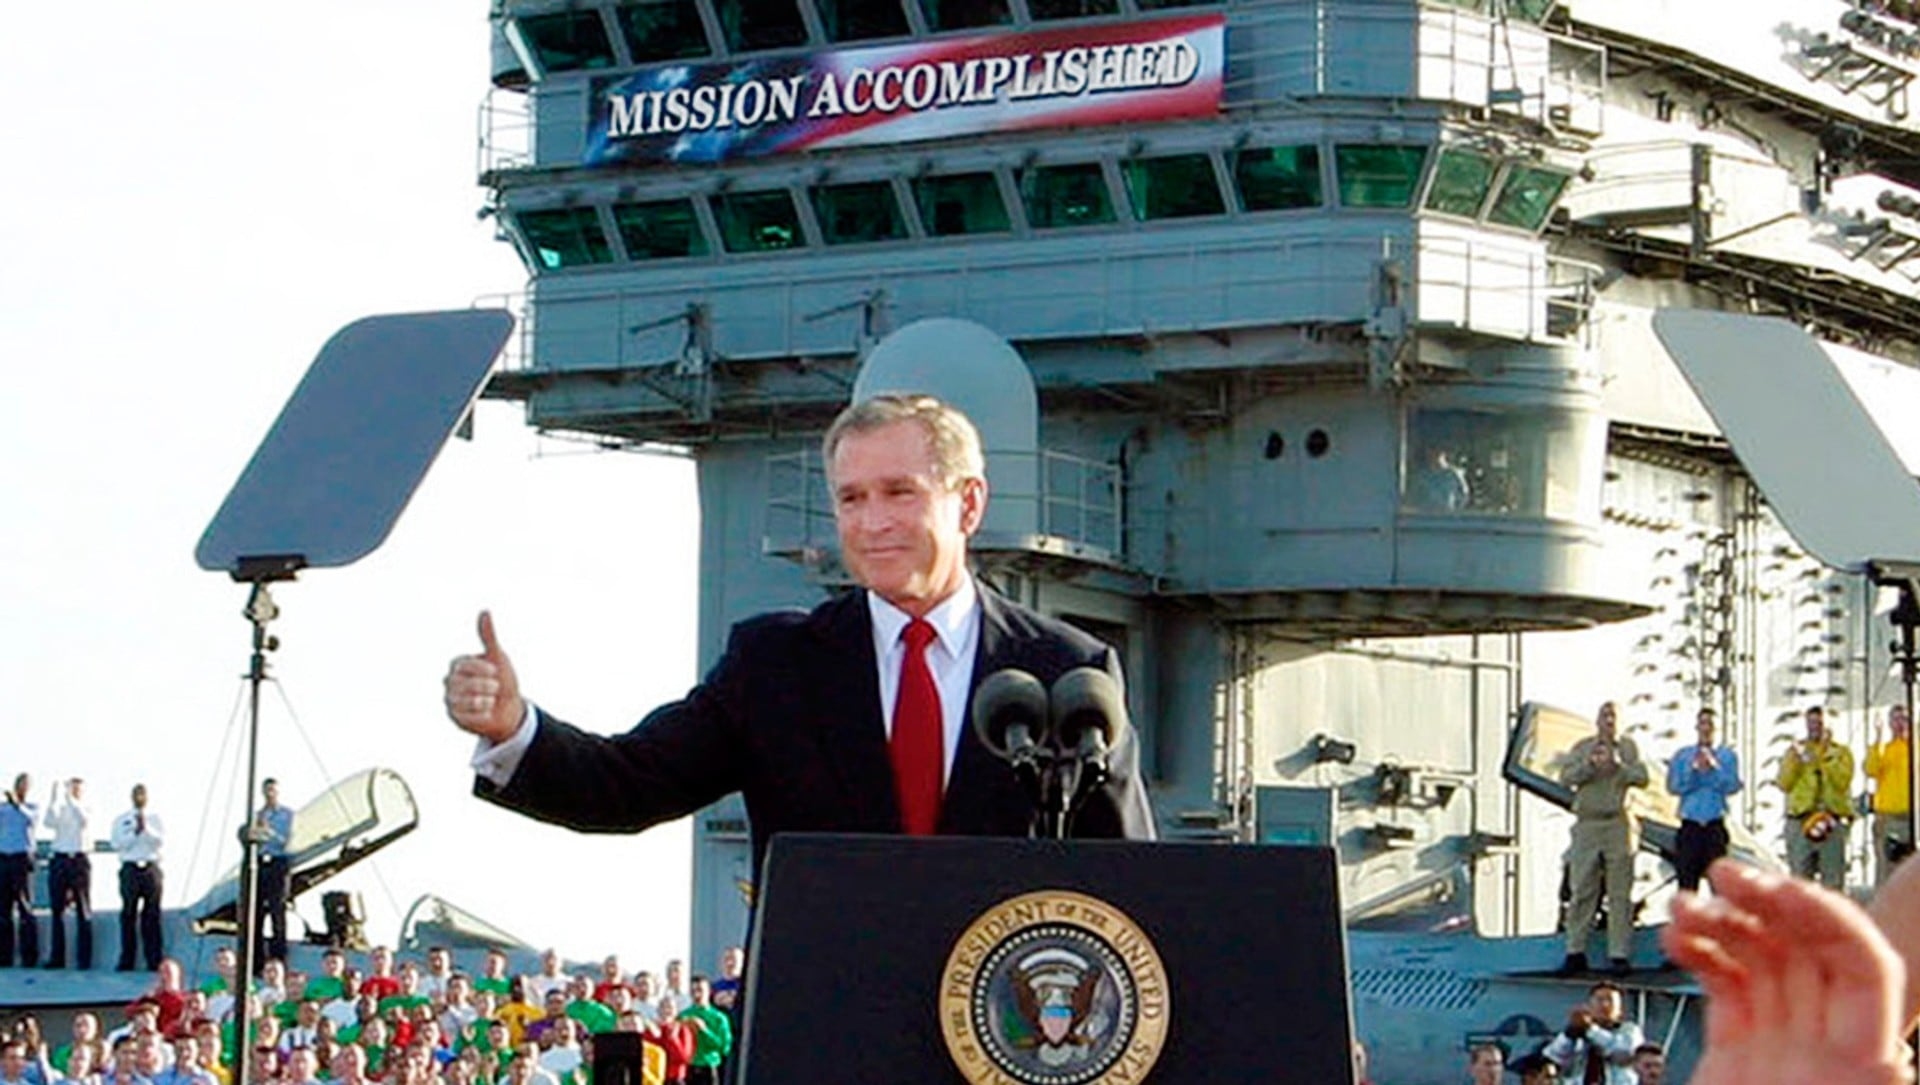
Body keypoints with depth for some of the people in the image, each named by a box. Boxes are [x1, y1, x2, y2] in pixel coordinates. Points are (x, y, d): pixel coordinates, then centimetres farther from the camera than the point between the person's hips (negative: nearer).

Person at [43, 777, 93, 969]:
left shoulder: (86, 810, 7)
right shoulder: (60, 809, 12)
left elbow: (85, 820, -15)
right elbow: (50, 823, -7)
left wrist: (71, 799, -20)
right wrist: (55, 799, -13)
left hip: (79, 861, -2)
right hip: (59, 860, 2)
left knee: (83, 910, -3)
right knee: (57, 909, 1)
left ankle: (84, 959, -3)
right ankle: (57, 957, 5)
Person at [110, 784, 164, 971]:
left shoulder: (155, 818, 12)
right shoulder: (121, 820, 10)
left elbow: (160, 840, -1)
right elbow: (117, 844, -1)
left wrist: (147, 828, -14)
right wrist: (135, 831, -9)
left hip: (151, 869, 0)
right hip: (130, 869, 0)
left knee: (152, 915, -2)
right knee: (128, 915, -1)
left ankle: (155, 960, -3)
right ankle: (126, 961, 0)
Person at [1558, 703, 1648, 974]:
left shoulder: (1628, 747, 11)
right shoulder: (1582, 747, 12)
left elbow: (1642, 778, 1)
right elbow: (1566, 777, 1)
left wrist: (1619, 765, -13)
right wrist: (1589, 765, -14)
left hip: (1619, 824, -1)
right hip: (1587, 824, 1)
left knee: (1620, 893, -2)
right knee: (1582, 890, -1)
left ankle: (1619, 954, -1)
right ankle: (1575, 951, 3)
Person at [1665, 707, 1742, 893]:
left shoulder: (1727, 756, 8)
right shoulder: (1682, 756, 9)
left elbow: (1733, 786, -4)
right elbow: (1673, 786, -2)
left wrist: (1713, 767, -15)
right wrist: (1694, 769, -13)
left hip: (1715, 824, -1)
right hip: (1690, 824, 1)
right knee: (1687, 878, -1)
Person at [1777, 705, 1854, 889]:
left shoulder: (1841, 752, 9)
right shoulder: (1795, 751, 13)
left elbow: (1842, 782, -8)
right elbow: (1784, 784, 3)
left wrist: (1825, 756, -11)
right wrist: (1798, 760, -8)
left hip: (1832, 821, -1)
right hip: (1799, 821, 1)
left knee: (1833, 880, -3)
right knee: (1800, 878, 0)